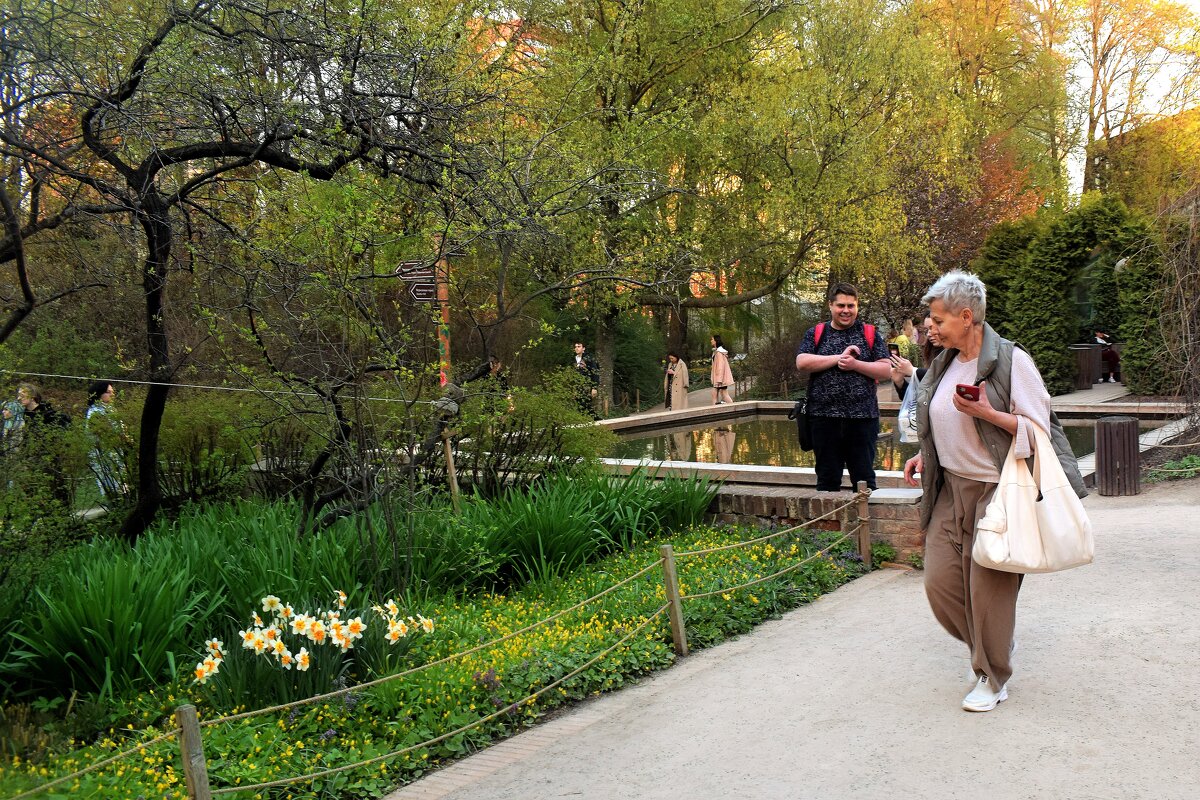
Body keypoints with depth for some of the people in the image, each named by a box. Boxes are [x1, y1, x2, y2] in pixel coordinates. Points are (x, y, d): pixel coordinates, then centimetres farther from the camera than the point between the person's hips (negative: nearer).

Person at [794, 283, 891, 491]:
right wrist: (839, 358, -12)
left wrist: (855, 365, -14)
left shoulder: (870, 334, 8)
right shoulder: (815, 333, 9)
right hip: (824, 417, 1)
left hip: (863, 417, -1)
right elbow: (802, 363, -7)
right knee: (827, 478, 10)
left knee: (864, 477, 6)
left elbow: (886, 370, 0)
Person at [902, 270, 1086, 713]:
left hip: (996, 490, -7)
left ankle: (993, 677, 20)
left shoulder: (1011, 360, -12)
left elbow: (1037, 429, -12)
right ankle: (995, 643, 30)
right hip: (950, 488, 7)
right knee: (940, 581, 2)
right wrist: (925, 455, 7)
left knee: (989, 588, 0)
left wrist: (986, 412, -25)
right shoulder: (944, 363, 10)